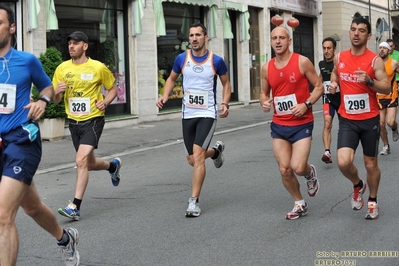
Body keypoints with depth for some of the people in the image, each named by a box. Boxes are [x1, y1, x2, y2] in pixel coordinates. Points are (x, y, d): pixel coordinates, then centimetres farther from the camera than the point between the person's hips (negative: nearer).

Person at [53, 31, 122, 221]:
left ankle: (75, 207, -16)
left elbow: (113, 89, 7)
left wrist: (105, 102, -13)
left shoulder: (98, 67, -7)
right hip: (73, 121, 5)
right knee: (89, 164, 16)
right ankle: (113, 166, 50)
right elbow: (56, 100, 8)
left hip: (93, 120, -5)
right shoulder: (62, 68, 2)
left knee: (81, 161, -20)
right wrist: (57, 92, -15)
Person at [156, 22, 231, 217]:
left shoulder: (216, 61, -6)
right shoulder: (182, 59, 0)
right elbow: (172, 78, 16)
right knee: (192, 160, 10)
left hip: (207, 114, -4)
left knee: (197, 156, -17)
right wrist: (165, 96, -2)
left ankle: (194, 202, -9)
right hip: (188, 114, 4)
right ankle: (216, 151, 45)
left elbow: (226, 84, 8)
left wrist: (225, 103, -8)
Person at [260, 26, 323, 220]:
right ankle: (300, 204, 24)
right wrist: (264, 102, -6)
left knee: (298, 167, -15)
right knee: (284, 170, 2)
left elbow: (318, 86, -2)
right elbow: (264, 92, 17)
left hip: (302, 124, -4)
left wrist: (306, 104, -17)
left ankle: (310, 173, 23)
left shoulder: (302, 62, -8)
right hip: (278, 126, 4)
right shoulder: (267, 68, 4)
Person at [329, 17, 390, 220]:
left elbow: (387, 88, -13)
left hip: (370, 120, -1)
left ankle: (373, 201, 34)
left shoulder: (375, 60, -9)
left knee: (371, 164, 10)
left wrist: (369, 81, -30)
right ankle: (358, 186, 16)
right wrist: (334, 84, 3)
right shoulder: (339, 58, 2)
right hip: (347, 120, 2)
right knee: (343, 162, -16)